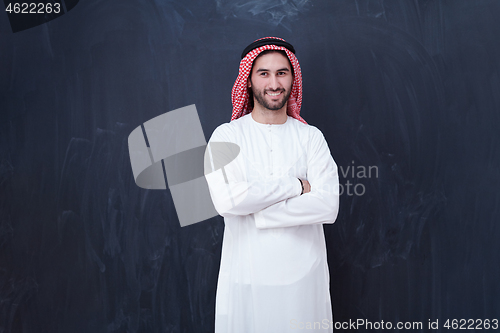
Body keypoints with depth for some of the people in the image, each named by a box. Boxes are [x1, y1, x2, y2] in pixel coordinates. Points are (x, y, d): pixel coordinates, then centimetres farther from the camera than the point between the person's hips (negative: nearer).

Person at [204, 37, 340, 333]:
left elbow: (328, 206, -11)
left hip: (304, 275, 1)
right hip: (246, 275, -1)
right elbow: (226, 199, -18)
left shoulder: (311, 137, 2)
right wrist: (297, 184, -13)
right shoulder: (226, 136, -2)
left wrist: (256, 213, -15)